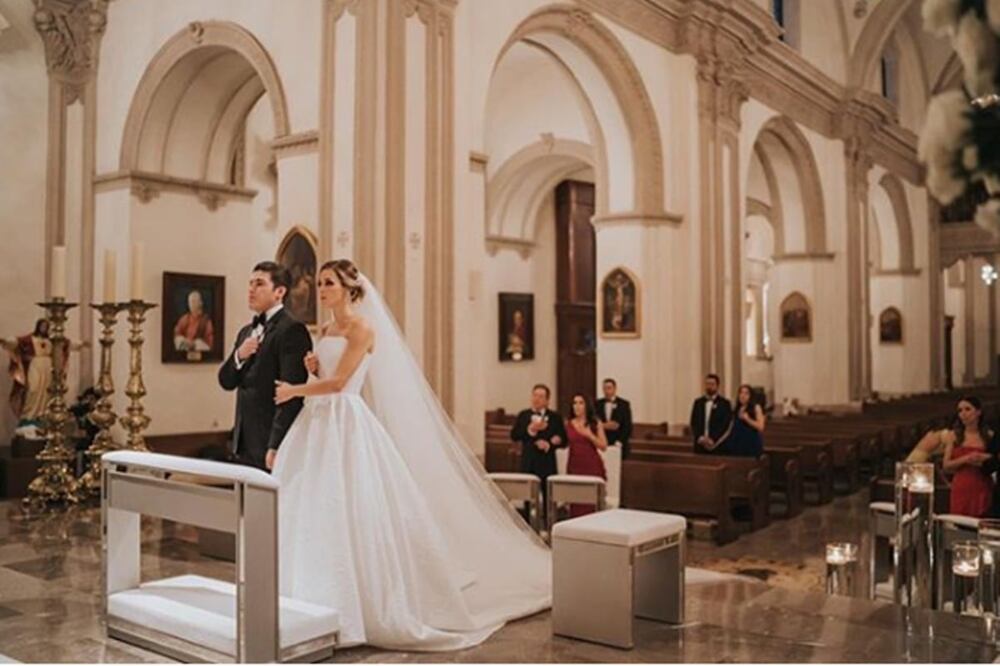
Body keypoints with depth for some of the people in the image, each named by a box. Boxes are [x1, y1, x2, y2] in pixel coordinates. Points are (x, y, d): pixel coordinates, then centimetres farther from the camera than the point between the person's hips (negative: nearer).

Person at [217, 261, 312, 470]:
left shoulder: (292, 330, -11)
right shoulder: (247, 331, 17)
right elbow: (226, 381, 16)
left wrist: (276, 447, -20)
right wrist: (239, 356, -5)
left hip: (271, 442, -7)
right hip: (245, 444, 7)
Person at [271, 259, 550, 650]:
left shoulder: (361, 328, -8)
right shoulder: (325, 331, 18)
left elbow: (340, 381, -14)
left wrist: (294, 390, -4)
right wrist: (314, 369, 2)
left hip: (348, 426, -8)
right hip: (318, 426, 8)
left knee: (352, 512, -8)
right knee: (308, 512, 4)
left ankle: (359, 607, 3)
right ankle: (316, 604, 13)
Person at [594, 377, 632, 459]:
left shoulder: (624, 404, 3)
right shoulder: (597, 404, 9)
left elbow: (627, 426, -1)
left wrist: (619, 442, -10)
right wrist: (603, 426, -12)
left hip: (618, 445, -2)